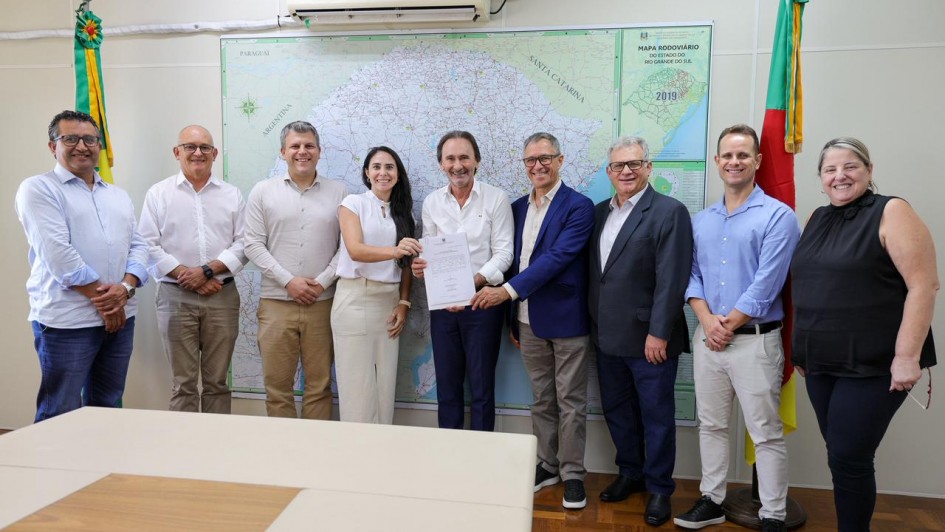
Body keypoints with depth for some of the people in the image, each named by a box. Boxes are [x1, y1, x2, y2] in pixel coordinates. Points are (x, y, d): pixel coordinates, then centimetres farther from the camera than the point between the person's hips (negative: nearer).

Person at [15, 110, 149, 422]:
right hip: (67, 321, -6)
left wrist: (125, 288, -9)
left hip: (120, 317, 6)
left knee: (108, 409, 14)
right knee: (60, 417, 1)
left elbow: (138, 246, 10)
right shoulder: (38, 189, -3)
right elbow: (58, 253, -13)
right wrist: (101, 297, -12)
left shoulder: (119, 196, 16)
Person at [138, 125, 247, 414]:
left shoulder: (232, 195, 9)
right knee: (183, 382, 3)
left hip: (223, 296, 1)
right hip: (175, 296, -1)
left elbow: (243, 245, 2)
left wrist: (207, 270, -11)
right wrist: (187, 276, -10)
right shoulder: (158, 193, 6)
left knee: (217, 381, 7)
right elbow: (149, 246, -2)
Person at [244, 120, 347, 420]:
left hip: (322, 303, 0)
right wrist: (289, 281, -9)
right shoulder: (263, 191, 5)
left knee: (319, 384, 8)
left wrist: (322, 282, -8)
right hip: (276, 302, 0)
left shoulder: (338, 192, 6)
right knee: (277, 384, 6)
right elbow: (254, 244, 1)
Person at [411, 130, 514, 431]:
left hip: (482, 301, -3)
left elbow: (503, 254, -8)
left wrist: (472, 282, -23)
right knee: (446, 385, 13)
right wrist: (420, 267, -11)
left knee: (481, 387, 6)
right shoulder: (432, 202, 6)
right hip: (442, 303, 4)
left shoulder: (496, 199, -4)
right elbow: (428, 250, 12)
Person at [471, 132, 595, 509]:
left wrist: (508, 291, -25)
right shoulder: (517, 208, 11)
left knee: (570, 401, 6)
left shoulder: (578, 207, -9)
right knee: (542, 400, 16)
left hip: (565, 319, -5)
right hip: (528, 320, 6)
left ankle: (572, 474, 19)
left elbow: (557, 257, -20)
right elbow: (515, 261, 13)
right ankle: (546, 465, 29)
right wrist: (512, 318, 12)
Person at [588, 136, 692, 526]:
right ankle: (630, 473, 36)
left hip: (648, 338, -6)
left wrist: (658, 333, -18)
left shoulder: (669, 212, -10)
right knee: (616, 410, 17)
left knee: (656, 415, 8)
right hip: (606, 335, 6)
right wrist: (594, 323, 8)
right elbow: (594, 272, 11)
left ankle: (659, 487, 25)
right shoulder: (600, 212, 10)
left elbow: (671, 280, -16)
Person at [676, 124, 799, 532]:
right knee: (711, 424, 14)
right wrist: (707, 321, -9)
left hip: (755, 340, -5)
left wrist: (728, 325, -12)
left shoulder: (778, 216, -7)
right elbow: (692, 274, 7)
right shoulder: (701, 221, 11)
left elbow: (766, 283, -14)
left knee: (766, 433, 3)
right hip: (707, 339, 5)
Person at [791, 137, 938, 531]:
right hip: (821, 363, 6)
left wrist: (907, 356, -19)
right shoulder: (818, 219, 12)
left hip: (872, 364, -6)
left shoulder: (890, 213, -8)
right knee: (840, 457, 14)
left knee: (849, 458, -3)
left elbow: (924, 284, -14)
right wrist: (801, 346, 16)